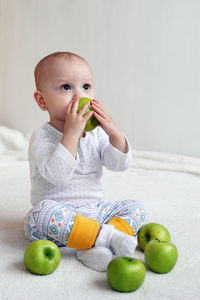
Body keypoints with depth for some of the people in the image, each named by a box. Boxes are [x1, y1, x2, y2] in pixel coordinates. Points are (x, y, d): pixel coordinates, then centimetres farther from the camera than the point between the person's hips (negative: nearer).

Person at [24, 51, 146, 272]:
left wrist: (114, 132, -17)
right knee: (43, 212, -35)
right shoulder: (42, 137, -12)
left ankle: (93, 247, -26)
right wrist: (71, 133, -32)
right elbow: (57, 175, -28)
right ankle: (105, 235, -30)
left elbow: (120, 165, -2)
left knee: (136, 207, -6)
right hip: (60, 214, -5)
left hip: (93, 210, 6)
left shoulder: (96, 133, 5)